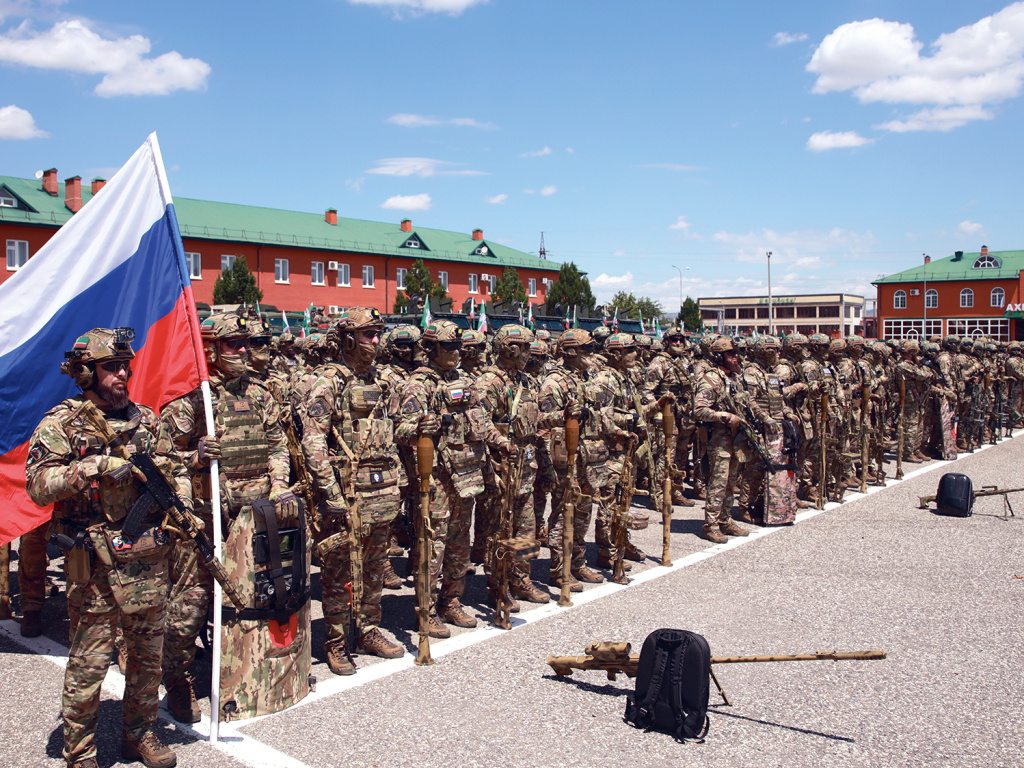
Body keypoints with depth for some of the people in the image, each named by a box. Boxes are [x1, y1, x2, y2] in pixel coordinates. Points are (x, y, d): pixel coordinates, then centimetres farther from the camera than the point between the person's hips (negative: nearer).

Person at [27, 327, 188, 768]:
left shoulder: (147, 420, 10)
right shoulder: (62, 423, -3)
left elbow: (175, 470, 16)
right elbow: (38, 485, -12)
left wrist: (181, 507, -1)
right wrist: (95, 466, -21)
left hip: (149, 555, 5)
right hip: (95, 560, -4)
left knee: (148, 653, 14)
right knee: (89, 661, 2)